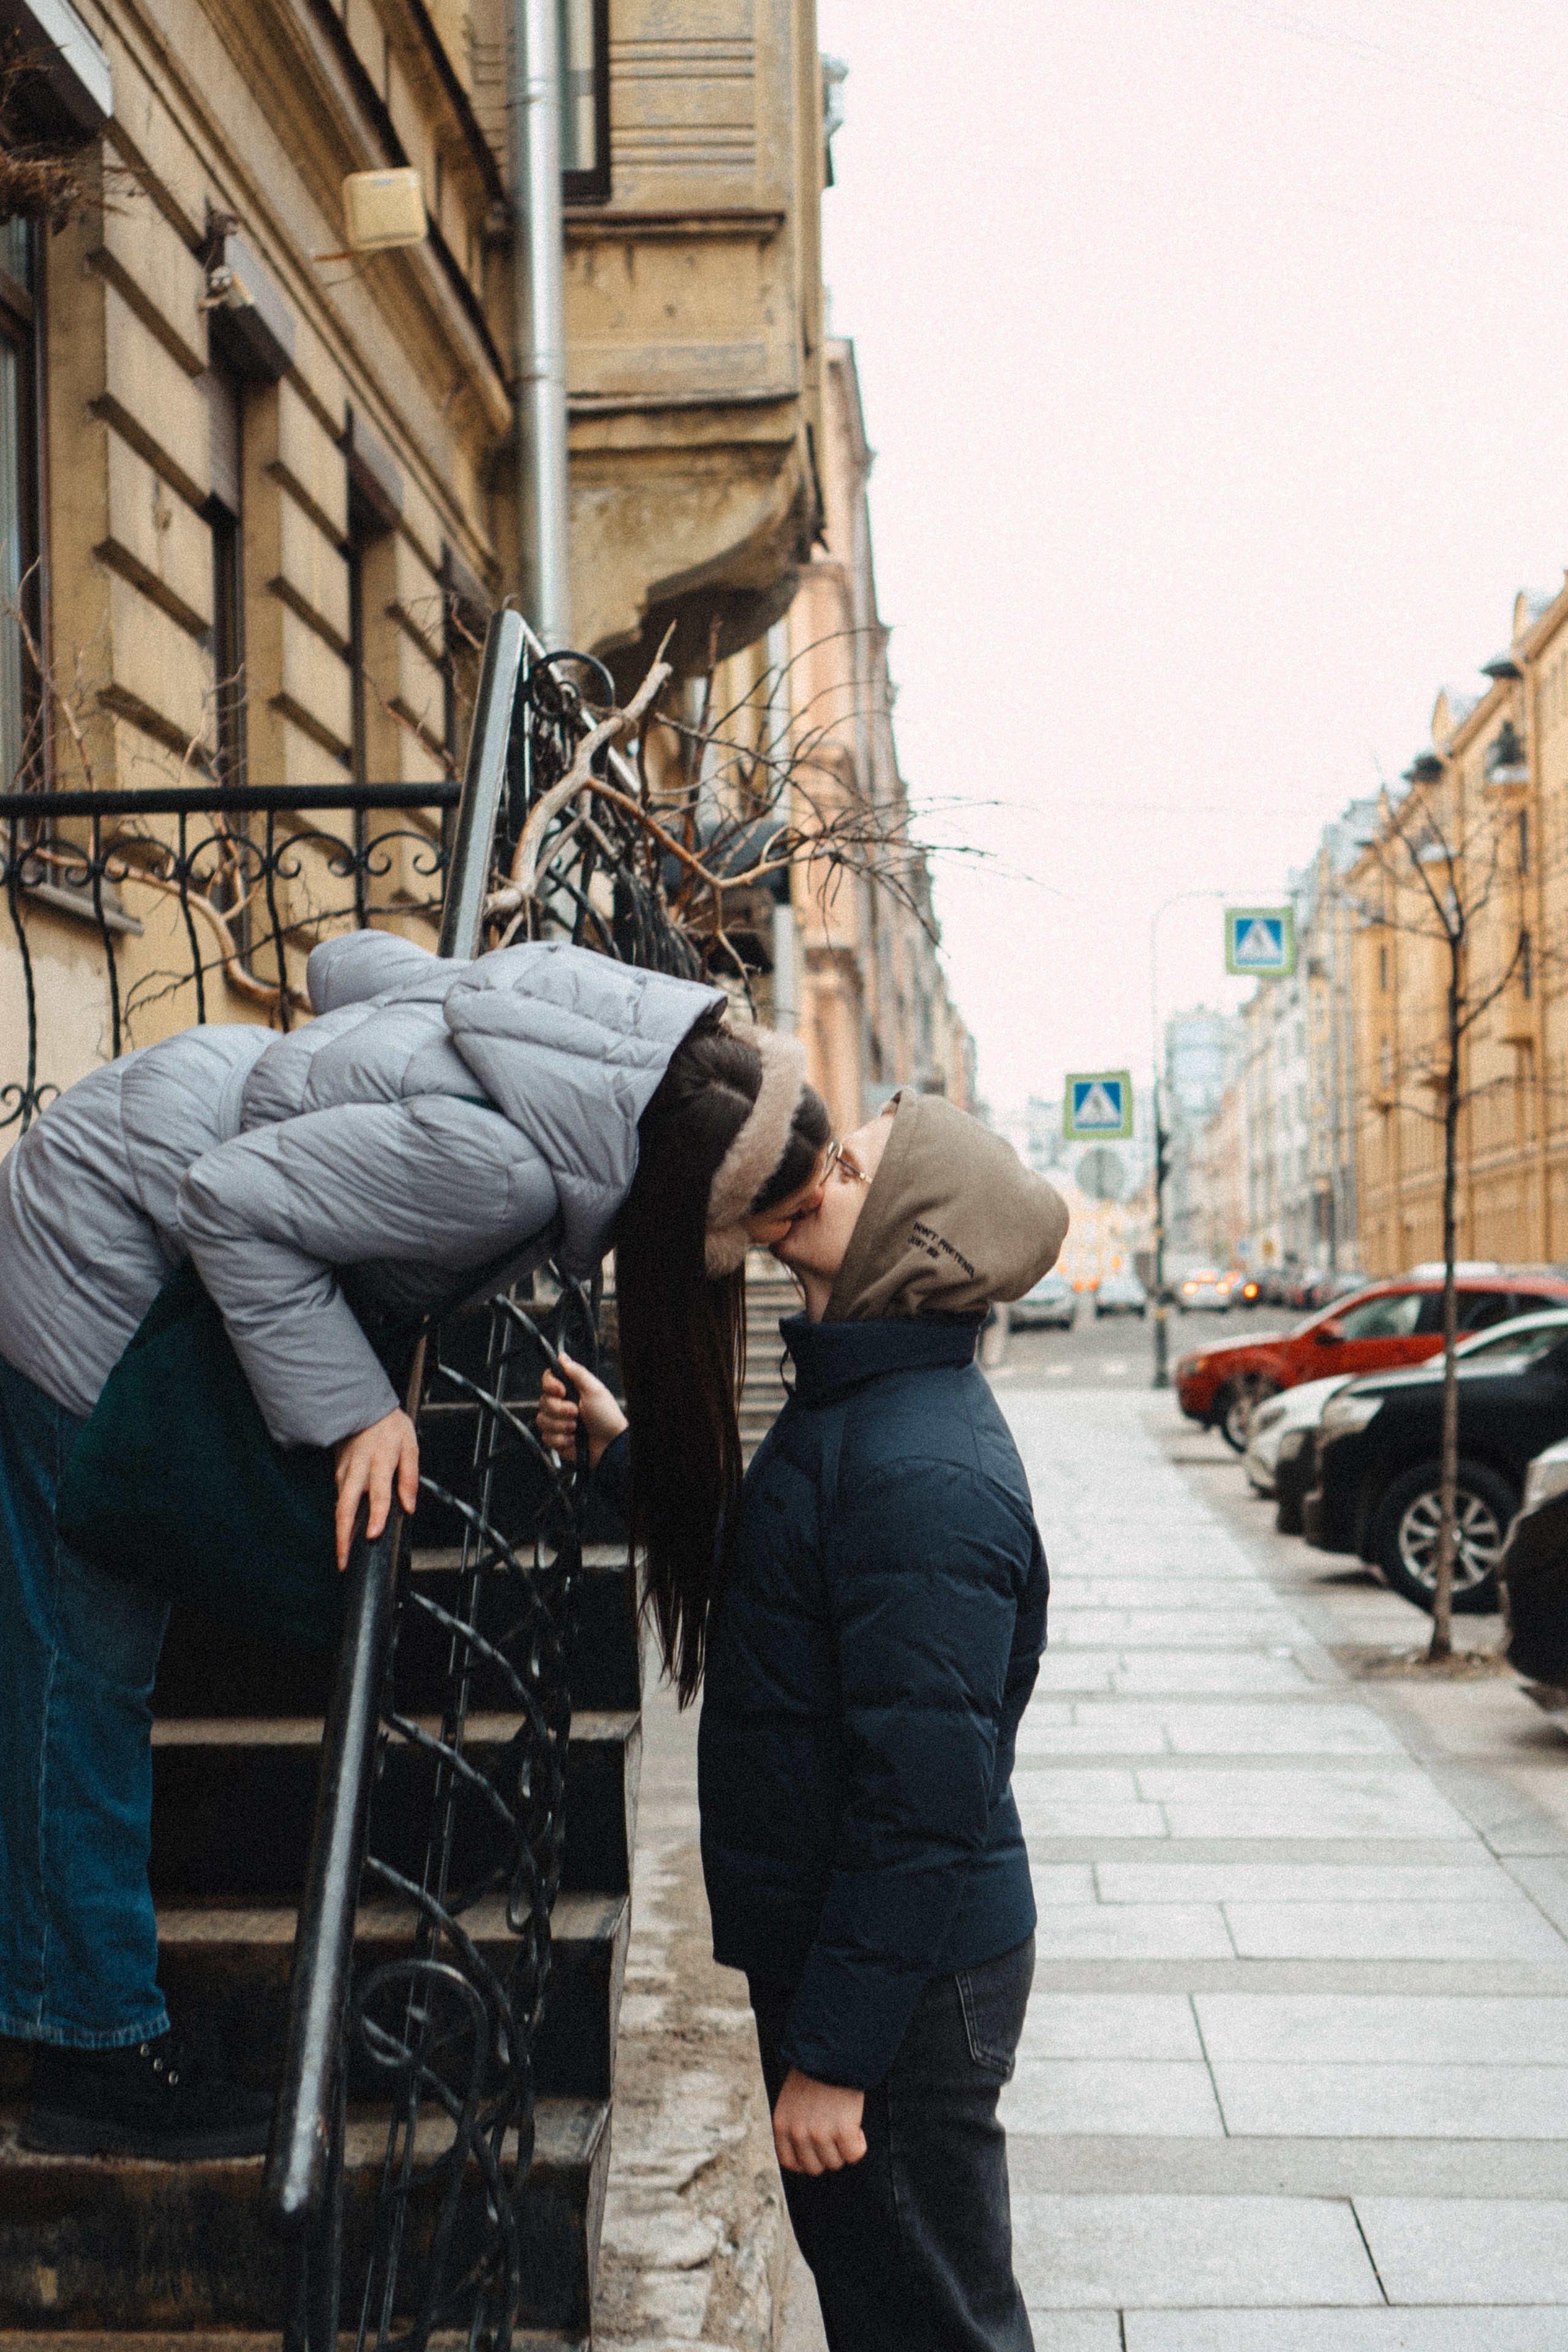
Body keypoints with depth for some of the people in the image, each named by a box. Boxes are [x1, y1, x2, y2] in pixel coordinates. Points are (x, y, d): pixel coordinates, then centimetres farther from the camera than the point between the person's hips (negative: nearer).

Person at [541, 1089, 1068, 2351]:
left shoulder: (922, 1476, -27)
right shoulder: (860, 1407, 7)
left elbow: (925, 1795, -28)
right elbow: (762, 1586, 23)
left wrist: (834, 2054, -23)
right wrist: (623, 1450, 18)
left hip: (906, 1982, -10)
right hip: (827, 1947, 10)